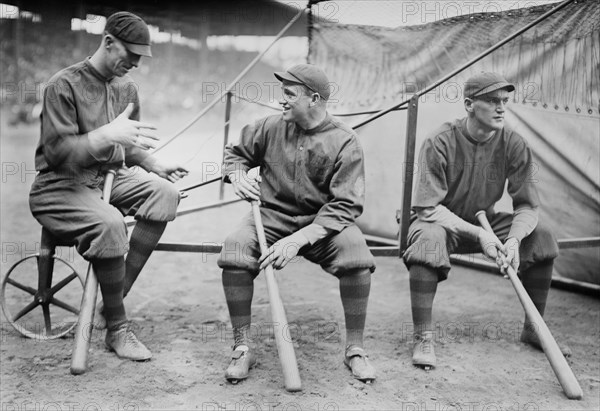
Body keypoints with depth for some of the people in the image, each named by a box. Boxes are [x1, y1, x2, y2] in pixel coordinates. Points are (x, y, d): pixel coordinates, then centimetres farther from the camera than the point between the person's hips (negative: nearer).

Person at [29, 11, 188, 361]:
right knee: (109, 224, -35)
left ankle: (118, 294, -16)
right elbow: (57, 152, -21)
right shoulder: (65, 85, -12)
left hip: (110, 178, 7)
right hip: (60, 185, -6)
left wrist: (155, 165, 1)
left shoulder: (126, 86, 8)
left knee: (165, 193, -20)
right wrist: (107, 134, -34)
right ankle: (117, 330, -19)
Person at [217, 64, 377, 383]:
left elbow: (345, 205, -16)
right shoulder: (271, 127, 1)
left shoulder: (345, 143, -10)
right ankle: (242, 347, -10)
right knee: (234, 250, -28)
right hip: (272, 215, 2)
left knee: (356, 254, -32)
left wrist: (299, 239, -27)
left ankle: (354, 349, -10)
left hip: (323, 223, -2)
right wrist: (238, 175, -7)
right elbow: (235, 152, 19)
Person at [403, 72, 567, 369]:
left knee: (542, 235, -15)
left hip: (485, 221, 4)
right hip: (442, 221, -4)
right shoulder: (440, 142, -22)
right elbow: (428, 209, -25)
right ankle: (422, 338, -26)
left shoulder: (514, 145, -11)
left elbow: (528, 207, -9)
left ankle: (534, 330, 2)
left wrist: (514, 239, -30)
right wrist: (479, 235, -32)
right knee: (429, 237, -37)